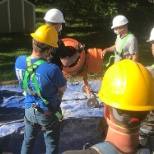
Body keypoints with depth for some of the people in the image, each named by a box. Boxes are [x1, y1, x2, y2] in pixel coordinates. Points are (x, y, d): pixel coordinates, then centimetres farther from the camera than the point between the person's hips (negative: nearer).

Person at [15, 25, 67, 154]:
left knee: (28, 141, 28)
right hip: (48, 113, -4)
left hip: (29, 110, 5)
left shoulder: (19, 61, -16)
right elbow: (63, 90, -16)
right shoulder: (52, 69, -34)